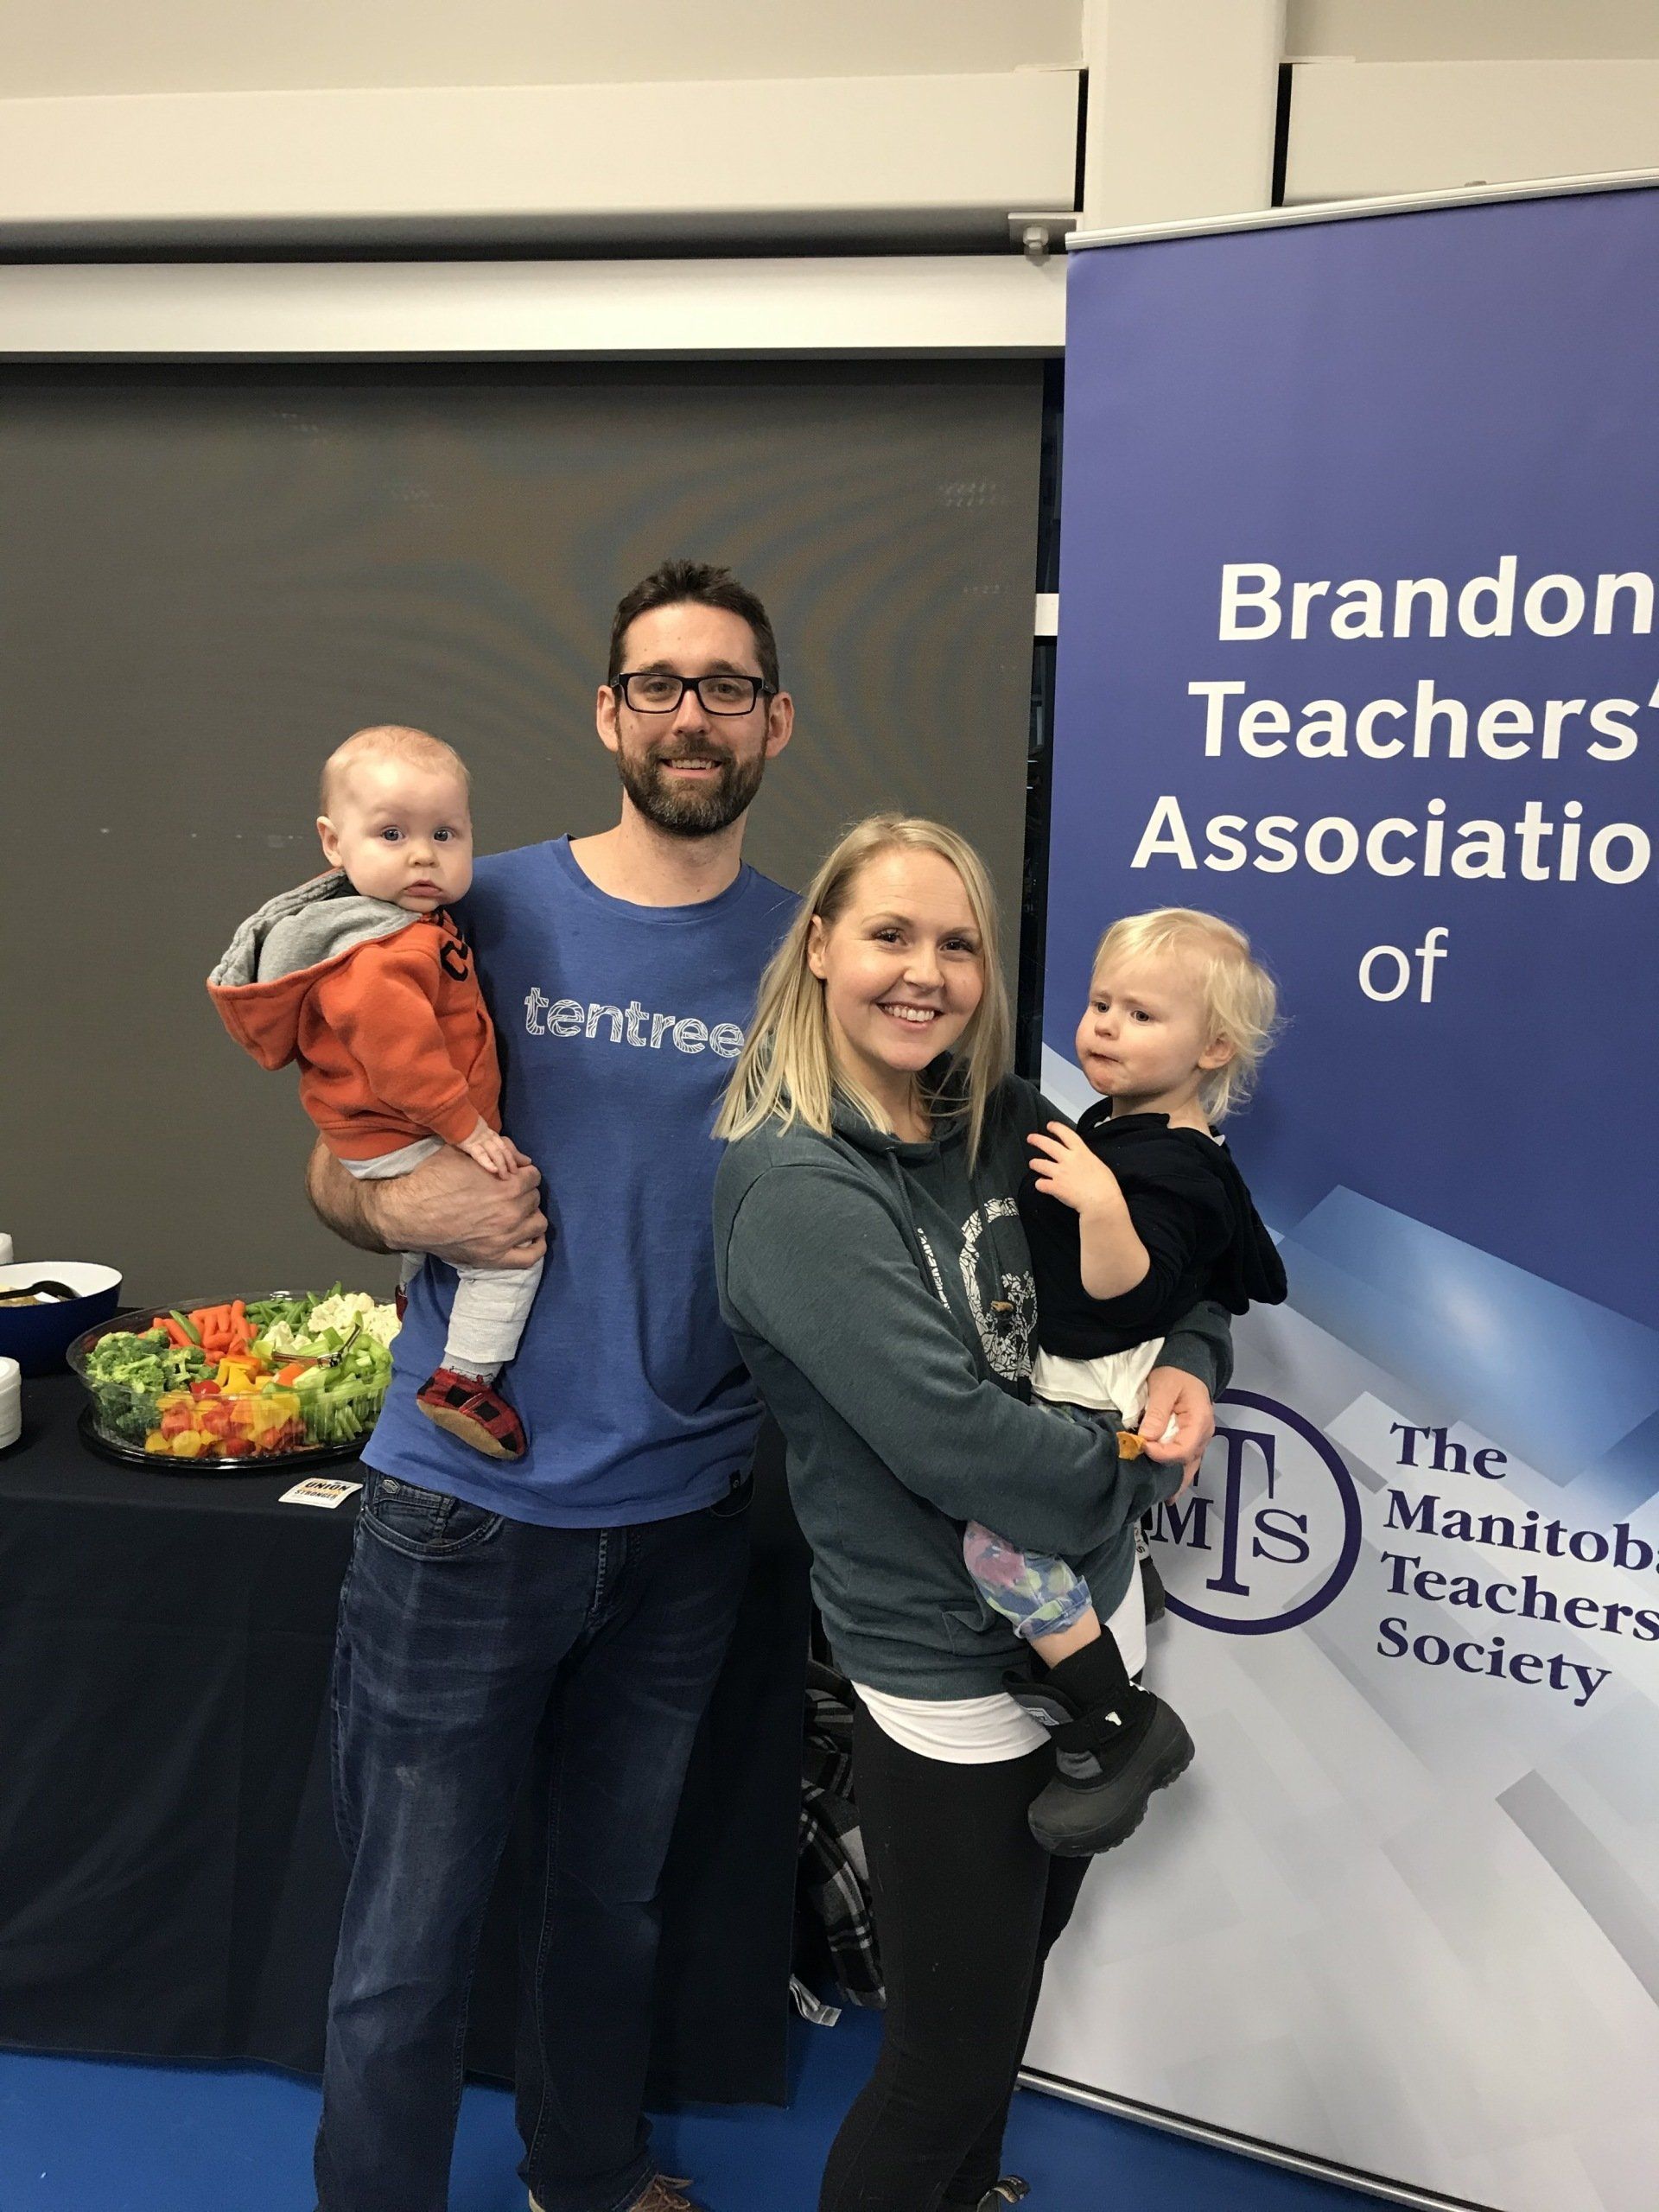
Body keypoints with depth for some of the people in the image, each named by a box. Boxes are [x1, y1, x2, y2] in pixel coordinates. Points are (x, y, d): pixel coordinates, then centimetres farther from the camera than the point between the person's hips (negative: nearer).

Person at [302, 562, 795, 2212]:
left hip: (682, 1517, 3)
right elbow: (335, 1167, 1)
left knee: (613, 1901, 23)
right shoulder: (488, 912, -4)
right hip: (465, 1507, -2)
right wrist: (400, 1210, -21)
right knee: (405, 1945, 8)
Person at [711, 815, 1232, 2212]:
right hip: (954, 1675, -7)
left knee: (1017, 1969, 27)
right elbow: (953, 1440, -28)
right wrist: (1141, 1472, -12)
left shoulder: (1005, 1126, -1)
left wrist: (1188, 1364, -10)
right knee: (949, 2053, 9)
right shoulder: (798, 1189, -22)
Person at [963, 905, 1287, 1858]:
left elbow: (1126, 1291, -32)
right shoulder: (1109, 1127, 10)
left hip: (1108, 1400, -11)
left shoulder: (1168, 1167, -20)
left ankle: (1129, 1729, -13)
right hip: (1075, 1384, 11)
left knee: (1004, 1539, -26)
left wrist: (1103, 1205, -43)